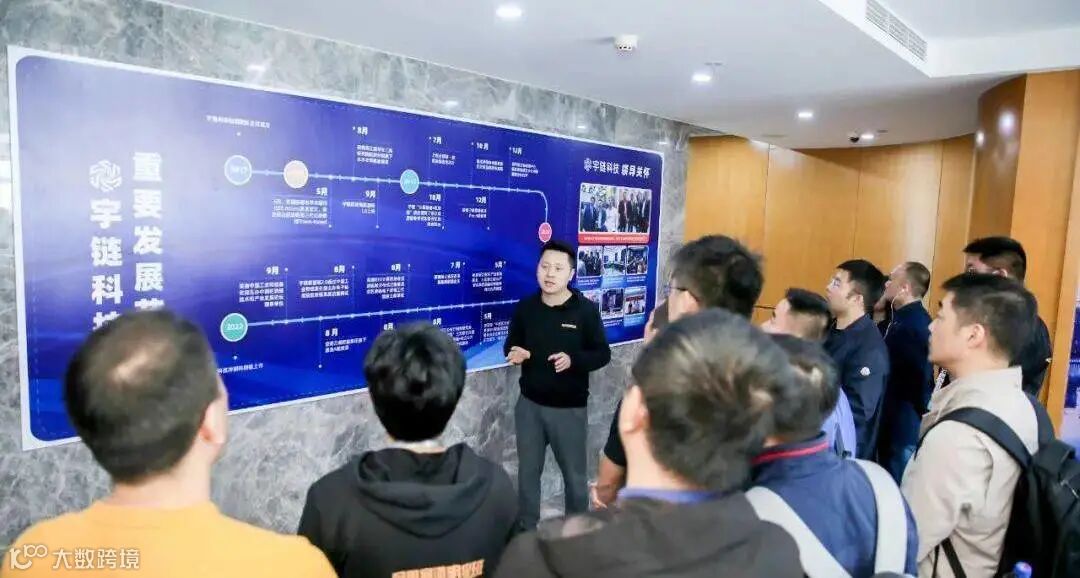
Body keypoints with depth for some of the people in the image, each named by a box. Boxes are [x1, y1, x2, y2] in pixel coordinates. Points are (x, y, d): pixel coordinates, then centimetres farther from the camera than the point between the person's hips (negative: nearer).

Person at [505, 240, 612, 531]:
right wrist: (515, 353, -14)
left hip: (570, 408, -3)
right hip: (529, 404, 3)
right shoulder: (524, 307, -1)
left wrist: (573, 360, -24)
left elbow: (603, 353, -6)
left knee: (574, 474, 12)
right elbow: (511, 344, 10)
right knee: (527, 471, 15)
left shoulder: (586, 310, -10)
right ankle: (526, 529, 34)